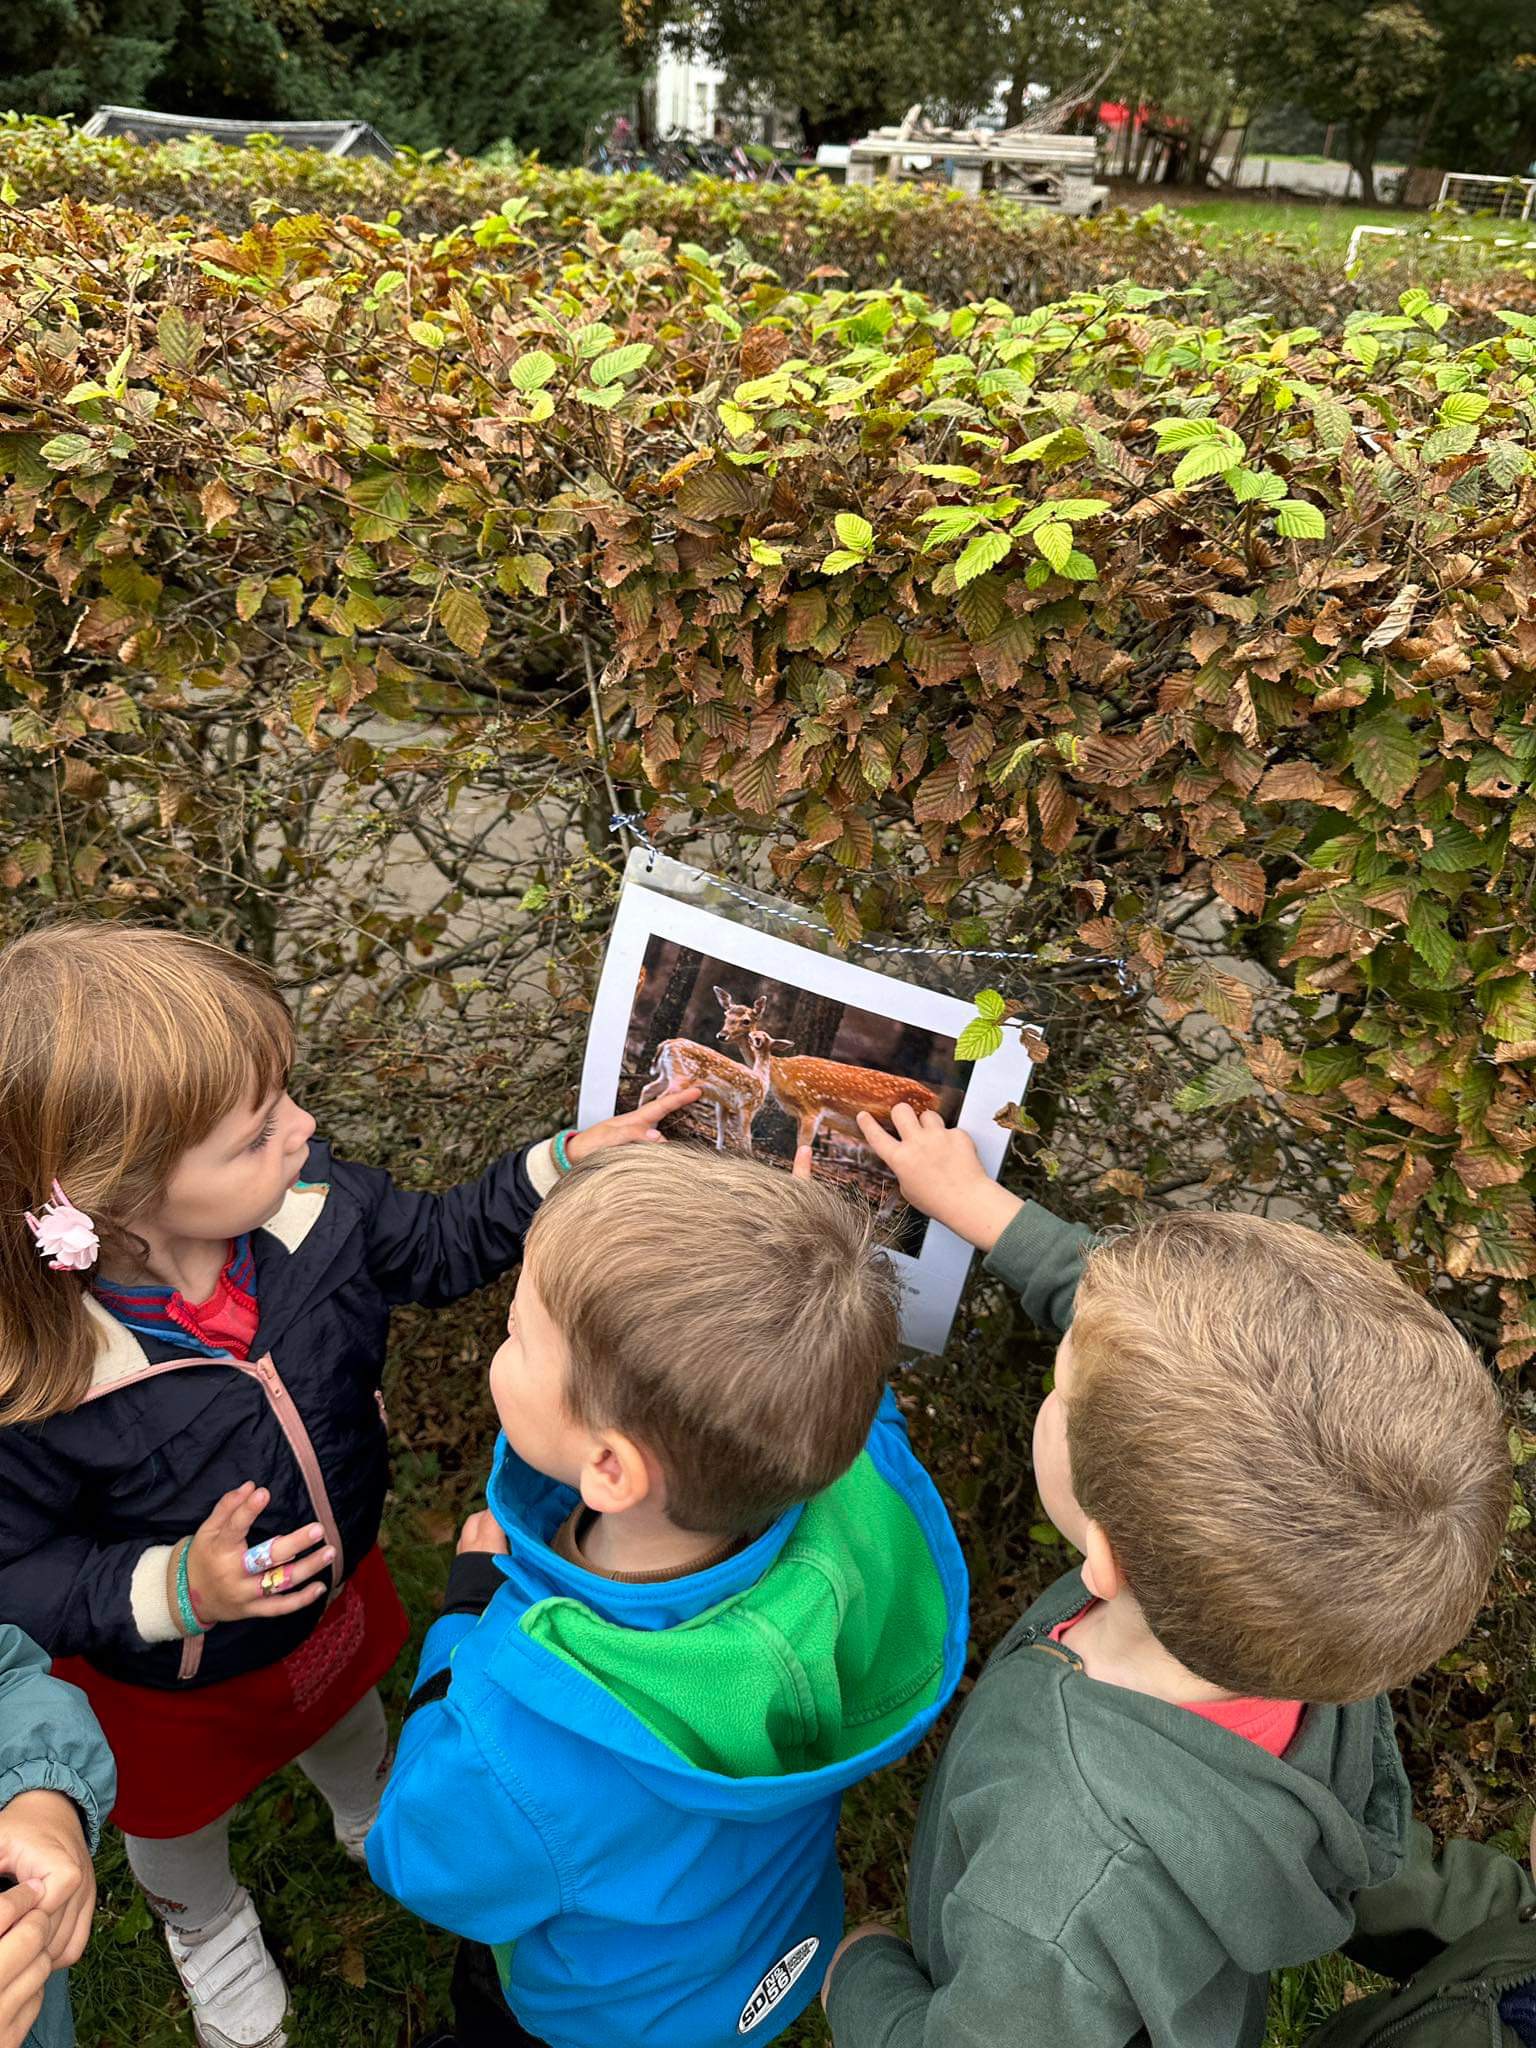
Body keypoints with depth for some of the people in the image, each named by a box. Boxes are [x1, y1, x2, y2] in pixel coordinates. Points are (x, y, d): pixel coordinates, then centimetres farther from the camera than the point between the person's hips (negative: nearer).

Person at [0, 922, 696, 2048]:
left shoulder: (310, 1201, -30)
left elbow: (433, 1245, -10)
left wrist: (568, 1164, -20)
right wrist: (173, 1591, -41)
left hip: (336, 1590, 4)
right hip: (168, 1685, -3)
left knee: (349, 1711, 37)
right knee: (180, 1817, 32)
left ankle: (375, 1822, 74)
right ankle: (207, 1927, 69)